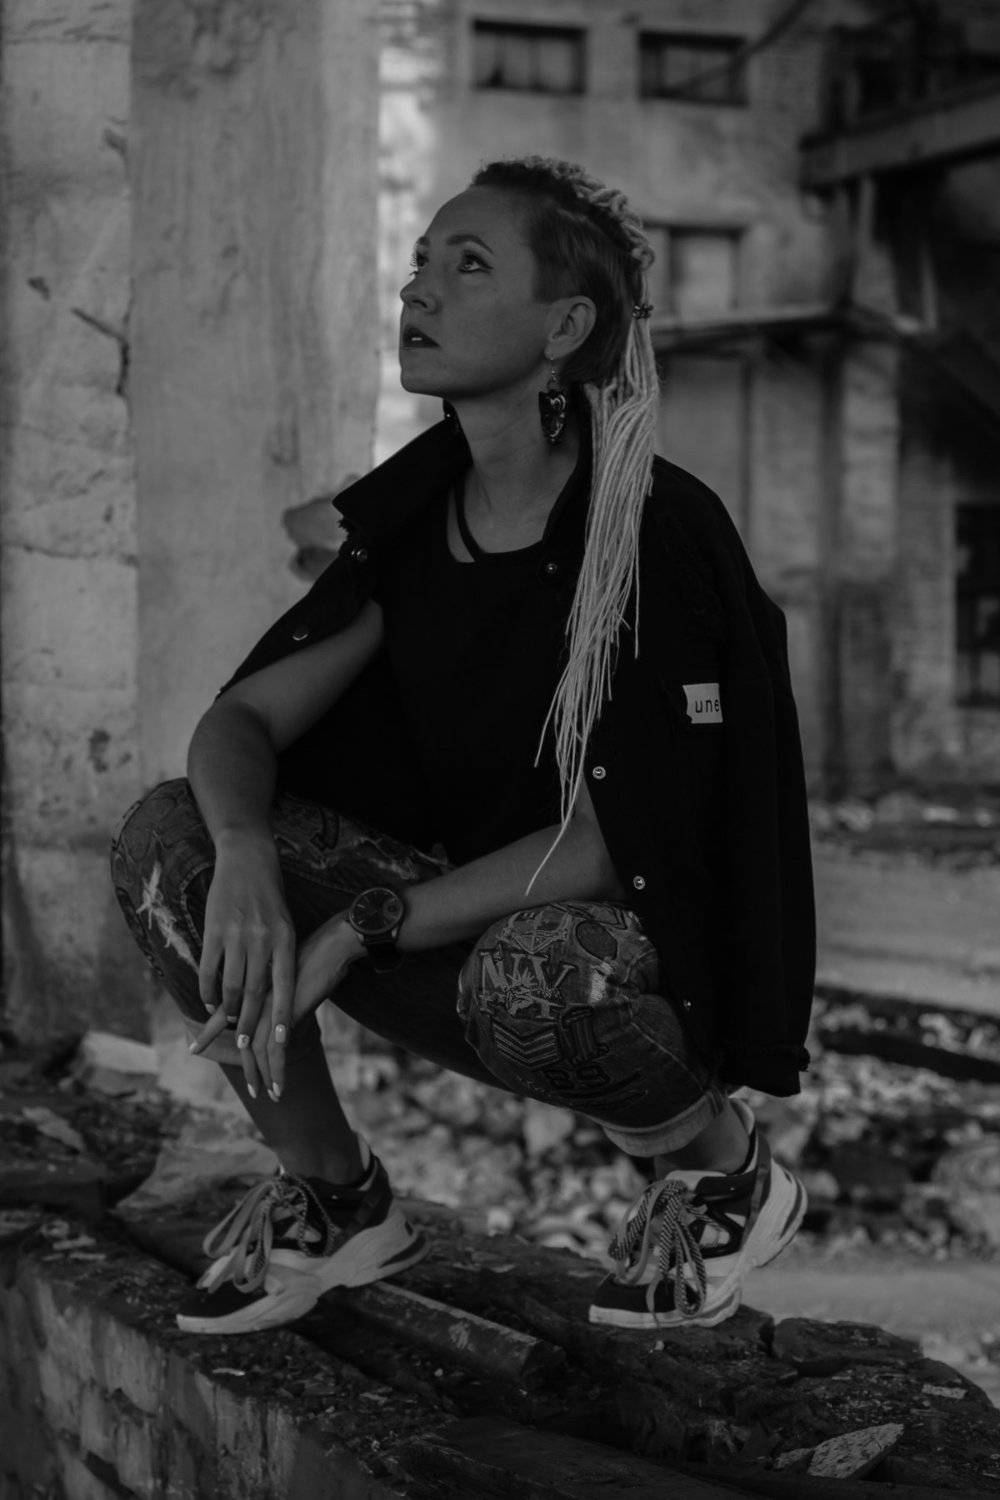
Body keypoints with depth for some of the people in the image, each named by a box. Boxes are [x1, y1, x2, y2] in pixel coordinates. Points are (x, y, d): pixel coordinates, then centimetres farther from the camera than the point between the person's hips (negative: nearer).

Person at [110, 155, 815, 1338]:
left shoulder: (660, 535, -19)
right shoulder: (413, 509, 0)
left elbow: (613, 840, -22)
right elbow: (241, 719, -3)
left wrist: (355, 931, -27)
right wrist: (246, 854, -27)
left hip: (639, 941, -5)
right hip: (464, 908, 5)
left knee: (529, 976, -40)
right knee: (165, 839, -14)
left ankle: (727, 1173, -4)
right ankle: (329, 1201, 3)